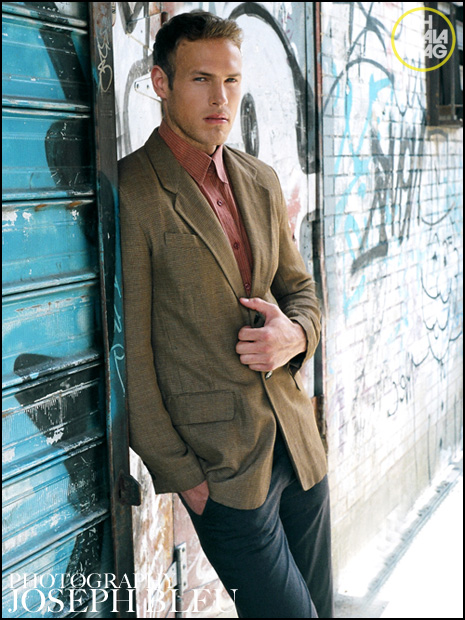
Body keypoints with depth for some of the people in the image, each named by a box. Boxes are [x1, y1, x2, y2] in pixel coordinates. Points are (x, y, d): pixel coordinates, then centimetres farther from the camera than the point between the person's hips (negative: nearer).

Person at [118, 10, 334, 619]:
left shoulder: (262, 181, 9)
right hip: (220, 463, -6)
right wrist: (178, 473, -11)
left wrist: (294, 334, -7)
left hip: (297, 441, 7)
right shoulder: (132, 192, -13)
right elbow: (129, 351, -13)